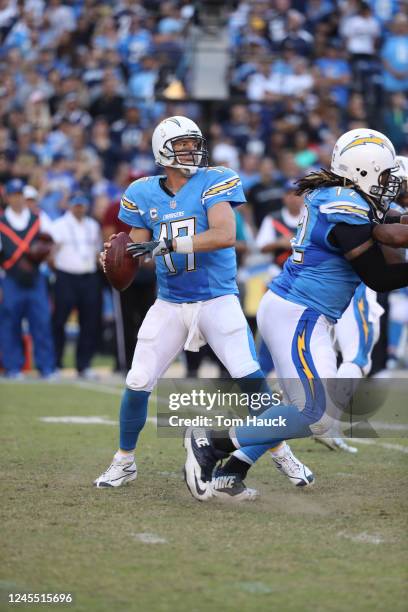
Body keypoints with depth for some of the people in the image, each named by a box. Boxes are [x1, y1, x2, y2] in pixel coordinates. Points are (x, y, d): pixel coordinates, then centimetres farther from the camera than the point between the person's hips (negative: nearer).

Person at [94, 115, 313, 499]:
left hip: (217, 299, -3)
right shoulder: (144, 194, 2)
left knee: (250, 378, -10)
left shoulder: (213, 182, -9)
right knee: (137, 384, -1)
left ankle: (281, 452, 8)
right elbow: (139, 250, 7)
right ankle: (124, 462, 17)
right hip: (169, 304, 3)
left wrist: (168, 244, -31)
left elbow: (225, 235, -24)